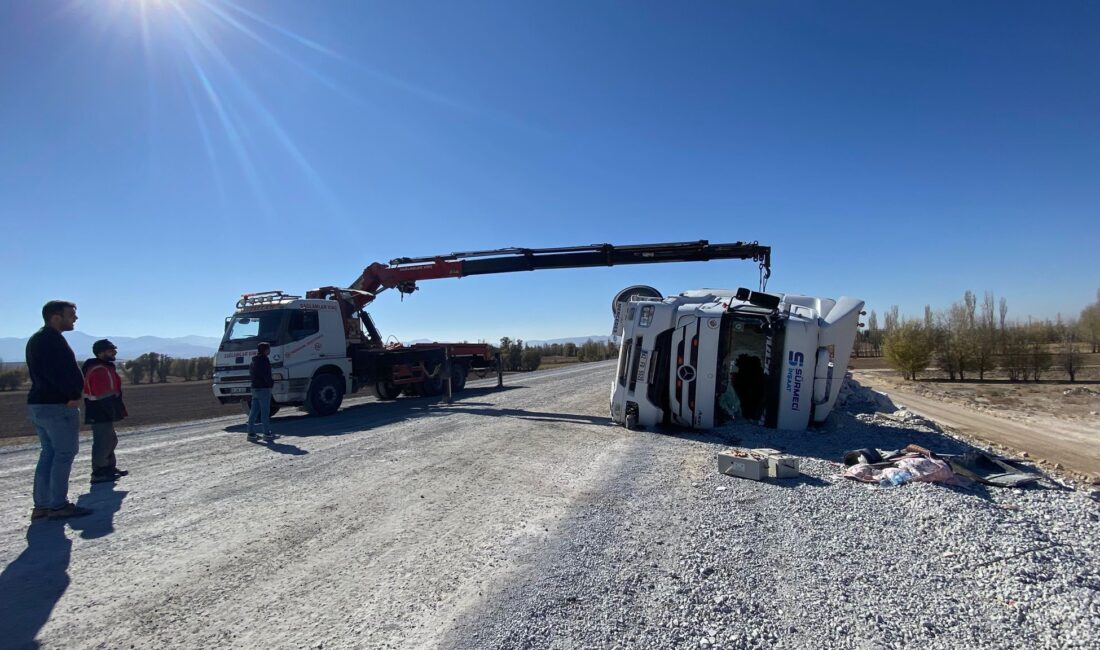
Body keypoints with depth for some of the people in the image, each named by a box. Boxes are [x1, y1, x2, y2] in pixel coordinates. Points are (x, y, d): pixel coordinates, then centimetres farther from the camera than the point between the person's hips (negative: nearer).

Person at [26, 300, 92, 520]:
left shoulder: (35, 340, 16)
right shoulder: (53, 340, -16)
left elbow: (38, 373, 18)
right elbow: (70, 372, -23)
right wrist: (75, 394, -7)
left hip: (36, 404, 10)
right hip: (58, 406, -10)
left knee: (49, 453, 15)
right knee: (64, 454, -3)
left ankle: (41, 505, 17)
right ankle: (58, 505, 0)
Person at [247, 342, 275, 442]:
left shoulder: (254, 361, 16)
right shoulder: (264, 360, -13)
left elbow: (250, 373, 21)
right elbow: (266, 375, -20)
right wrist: (271, 382, -3)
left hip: (255, 388, 9)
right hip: (263, 389, -9)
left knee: (253, 411, 10)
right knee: (265, 411, -4)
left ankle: (250, 433, 12)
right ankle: (267, 434, 0)